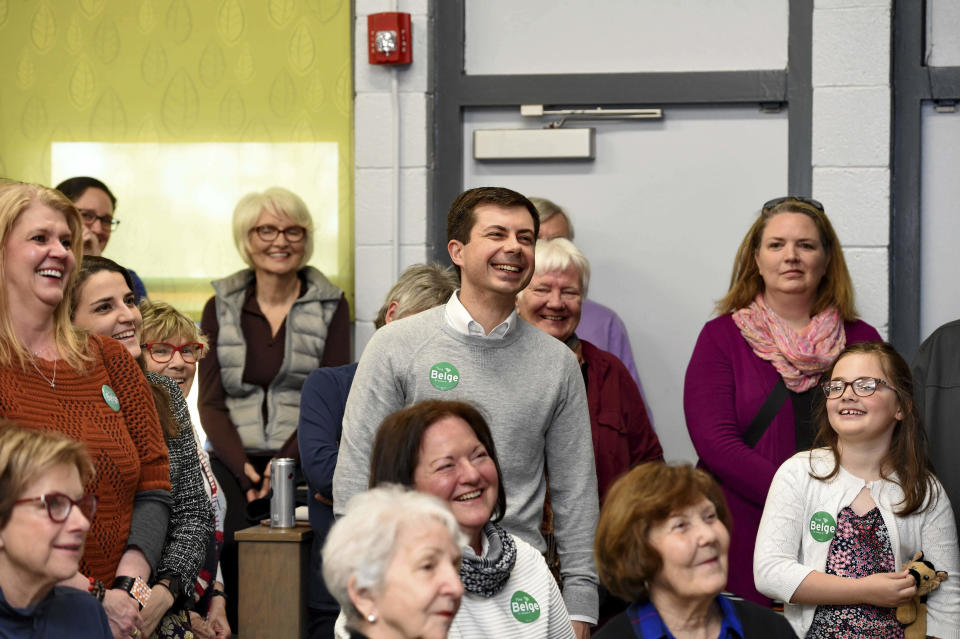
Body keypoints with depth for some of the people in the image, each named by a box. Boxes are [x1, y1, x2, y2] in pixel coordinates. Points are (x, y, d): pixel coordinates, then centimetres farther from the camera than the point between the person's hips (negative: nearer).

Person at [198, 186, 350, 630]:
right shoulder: (221, 307, 14)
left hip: (305, 457, -1)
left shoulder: (330, 306, 9)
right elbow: (210, 402, 9)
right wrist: (241, 466, -8)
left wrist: (288, 459, -13)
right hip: (234, 459, 1)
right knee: (235, 544, -22)